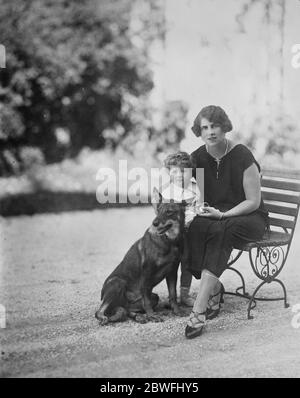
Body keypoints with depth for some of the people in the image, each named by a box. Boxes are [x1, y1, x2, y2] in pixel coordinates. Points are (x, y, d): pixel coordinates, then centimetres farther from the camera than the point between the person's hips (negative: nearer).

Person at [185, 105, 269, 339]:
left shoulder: (242, 156, -13)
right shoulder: (197, 158, 2)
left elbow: (253, 202, -12)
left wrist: (222, 214, -21)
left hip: (250, 218, -4)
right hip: (212, 217, 4)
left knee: (220, 231, -37)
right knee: (195, 227, -32)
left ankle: (198, 310, -40)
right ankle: (214, 289, -21)